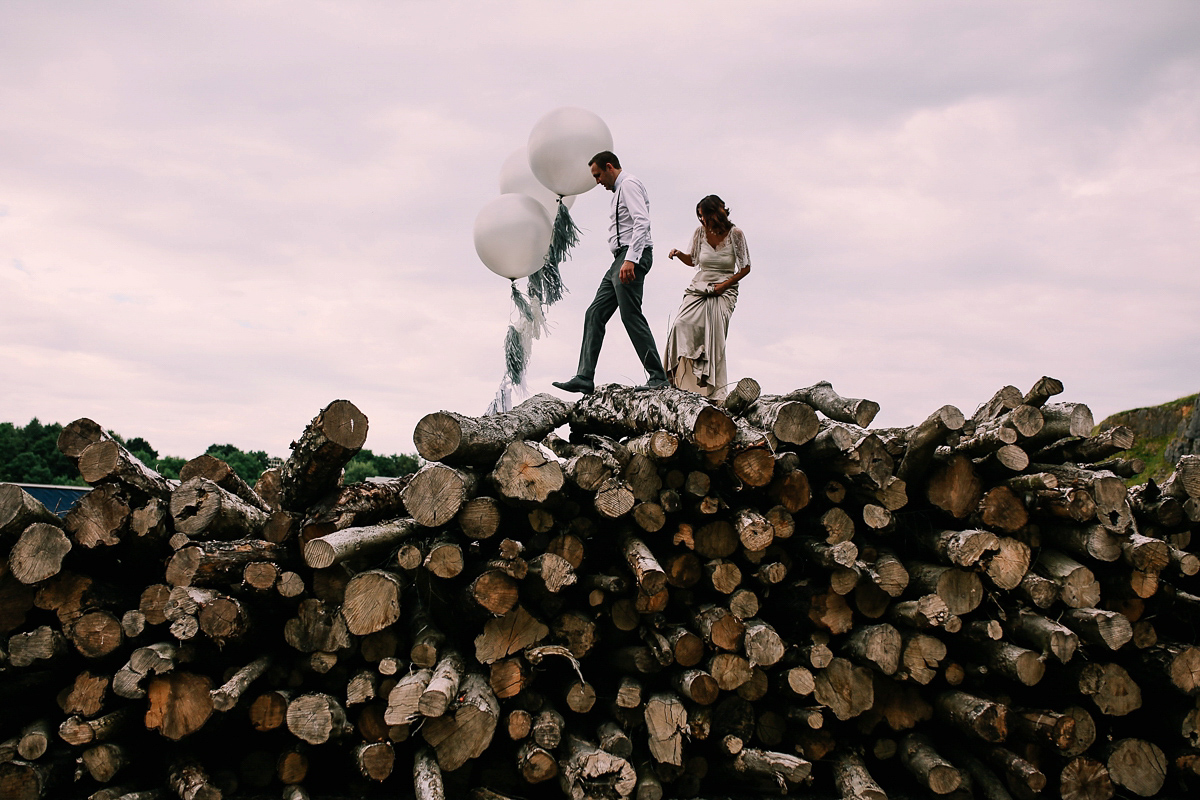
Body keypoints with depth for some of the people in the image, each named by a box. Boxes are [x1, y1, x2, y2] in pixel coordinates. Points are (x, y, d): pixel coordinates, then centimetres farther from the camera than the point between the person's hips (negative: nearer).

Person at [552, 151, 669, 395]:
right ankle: (584, 378, 2)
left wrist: (630, 260, -29)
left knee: (631, 316, -12)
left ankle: (658, 378, -7)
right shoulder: (619, 190, 25)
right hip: (621, 259, 10)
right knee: (595, 314, 4)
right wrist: (624, 261, 15)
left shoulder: (629, 184, -6)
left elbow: (642, 223, -20)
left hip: (633, 256, -10)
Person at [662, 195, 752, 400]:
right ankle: (682, 380, -21)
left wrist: (725, 285, -9)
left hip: (724, 291, -3)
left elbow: (745, 268, 2)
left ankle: (714, 389, -21)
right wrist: (679, 254, -3)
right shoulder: (700, 232, 4)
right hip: (698, 288, 3)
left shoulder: (735, 234, -4)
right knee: (682, 324, -24)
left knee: (714, 332, -23)